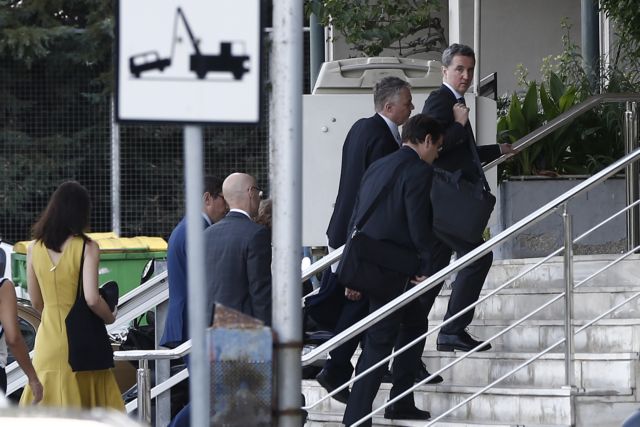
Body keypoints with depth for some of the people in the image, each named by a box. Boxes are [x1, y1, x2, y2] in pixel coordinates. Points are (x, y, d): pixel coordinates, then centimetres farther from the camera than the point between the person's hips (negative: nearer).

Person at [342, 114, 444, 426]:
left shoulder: (377, 167, 15)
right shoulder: (419, 172, -10)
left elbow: (355, 220, 16)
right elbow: (419, 225, -16)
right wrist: (428, 268, -4)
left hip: (365, 266, 8)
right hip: (391, 271, -8)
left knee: (415, 322, 22)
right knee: (379, 342, -3)